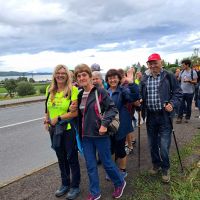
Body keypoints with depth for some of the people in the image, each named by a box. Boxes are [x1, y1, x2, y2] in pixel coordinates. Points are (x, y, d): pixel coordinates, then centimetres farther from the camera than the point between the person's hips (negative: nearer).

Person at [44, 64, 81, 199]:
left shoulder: (73, 89, -14)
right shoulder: (50, 90, 6)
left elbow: (76, 112, -19)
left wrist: (59, 118, -19)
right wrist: (47, 120, 3)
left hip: (69, 128, -6)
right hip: (54, 130, 6)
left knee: (72, 158, 8)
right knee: (61, 158, 19)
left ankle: (75, 186, 29)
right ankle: (65, 184, 39)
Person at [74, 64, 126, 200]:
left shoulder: (100, 92, -11)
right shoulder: (80, 94, 7)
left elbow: (113, 108, -13)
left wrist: (104, 124, -22)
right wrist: (80, 131, 9)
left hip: (100, 134, -5)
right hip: (86, 135, 5)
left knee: (106, 162, 9)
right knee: (90, 165, 12)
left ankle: (120, 183, 35)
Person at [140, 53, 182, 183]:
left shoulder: (169, 77, -3)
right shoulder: (145, 79, 7)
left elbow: (178, 93, -1)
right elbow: (141, 95, 16)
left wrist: (172, 104, -17)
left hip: (165, 116, -4)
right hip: (150, 116, 4)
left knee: (164, 145, -4)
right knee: (152, 144, 15)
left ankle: (165, 169, 20)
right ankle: (156, 165, 37)